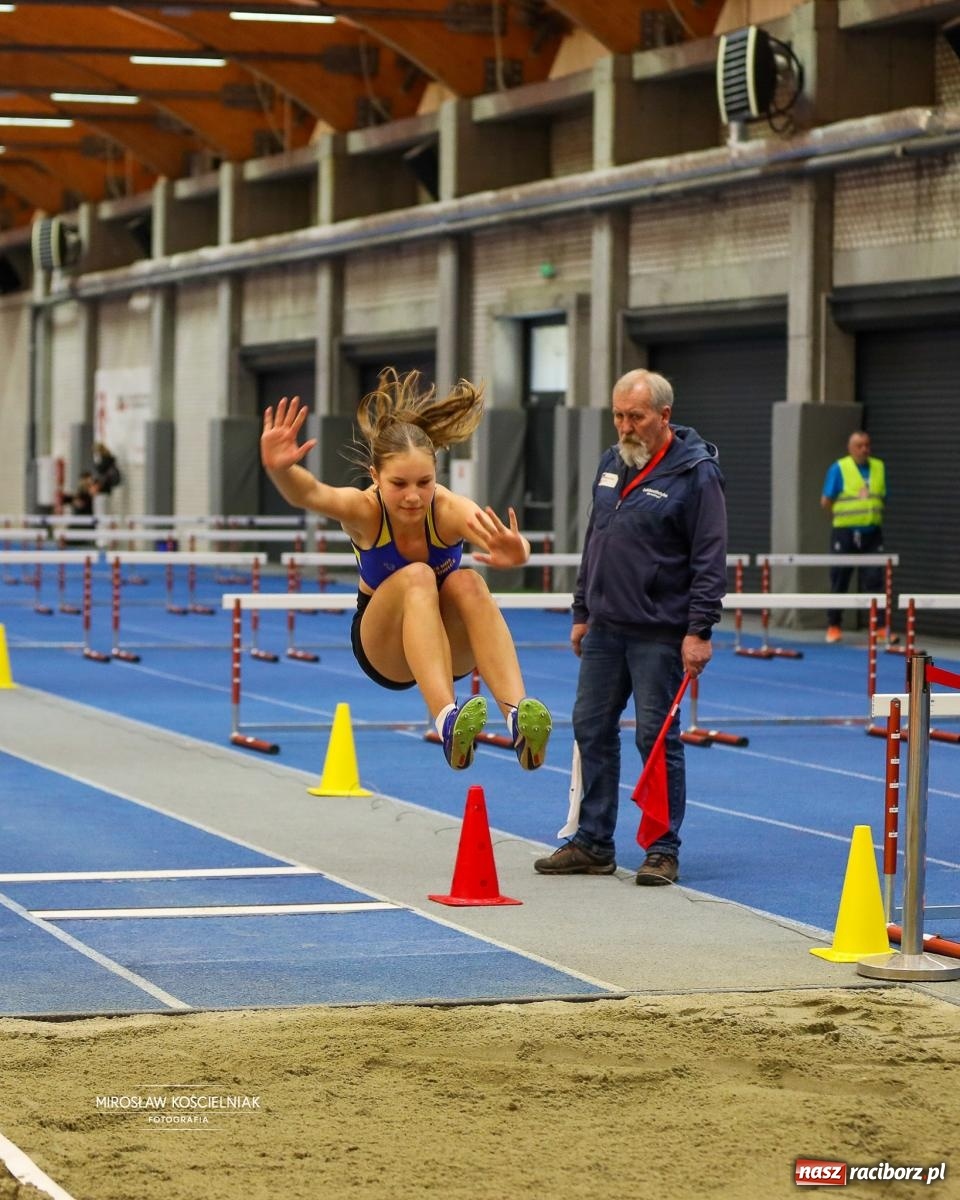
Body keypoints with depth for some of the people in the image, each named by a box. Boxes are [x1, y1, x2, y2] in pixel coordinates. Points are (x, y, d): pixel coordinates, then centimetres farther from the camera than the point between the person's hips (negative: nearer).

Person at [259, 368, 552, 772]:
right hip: (384, 647, -1)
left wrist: (514, 551, -71)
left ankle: (519, 715, -46)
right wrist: (279, 469, -69)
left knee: (466, 582, -32)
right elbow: (309, 494, -46)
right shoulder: (365, 510, -24)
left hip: (447, 648, 1)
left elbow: (492, 533, -47)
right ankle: (447, 720, -49)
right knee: (416, 577, -33)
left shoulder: (449, 509, -25)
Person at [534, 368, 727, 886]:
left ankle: (663, 851, 5)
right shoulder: (611, 464, 11)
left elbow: (711, 558, -13)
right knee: (591, 728, 10)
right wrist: (582, 611, 18)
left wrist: (699, 630, -18)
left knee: (657, 737, -3)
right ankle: (593, 843, 20)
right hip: (604, 628, 7)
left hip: (658, 634, -7)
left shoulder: (695, 473, -11)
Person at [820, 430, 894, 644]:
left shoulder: (879, 467, 9)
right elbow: (826, 501, -2)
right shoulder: (839, 468, -3)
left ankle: (881, 627, -6)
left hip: (872, 532, 3)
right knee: (839, 582, 4)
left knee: (875, 580, -4)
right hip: (844, 533, -3)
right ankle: (834, 626, 14)